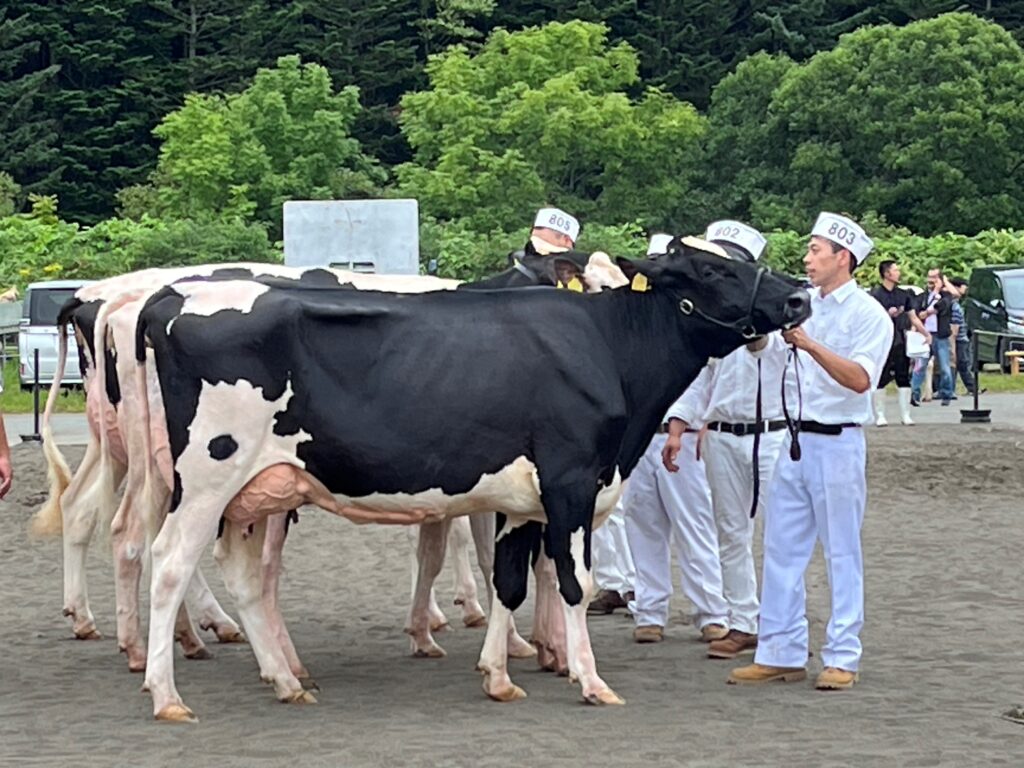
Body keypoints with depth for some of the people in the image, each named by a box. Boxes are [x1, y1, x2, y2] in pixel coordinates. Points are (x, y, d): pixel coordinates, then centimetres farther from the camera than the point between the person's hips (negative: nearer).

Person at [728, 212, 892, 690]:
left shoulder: (868, 314, -7)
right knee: (781, 549, 7)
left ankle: (842, 658, 7)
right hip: (795, 440, 6)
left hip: (838, 443, -6)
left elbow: (860, 379, -20)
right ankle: (780, 654, 13)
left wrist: (811, 345, -27)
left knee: (842, 554, 1)